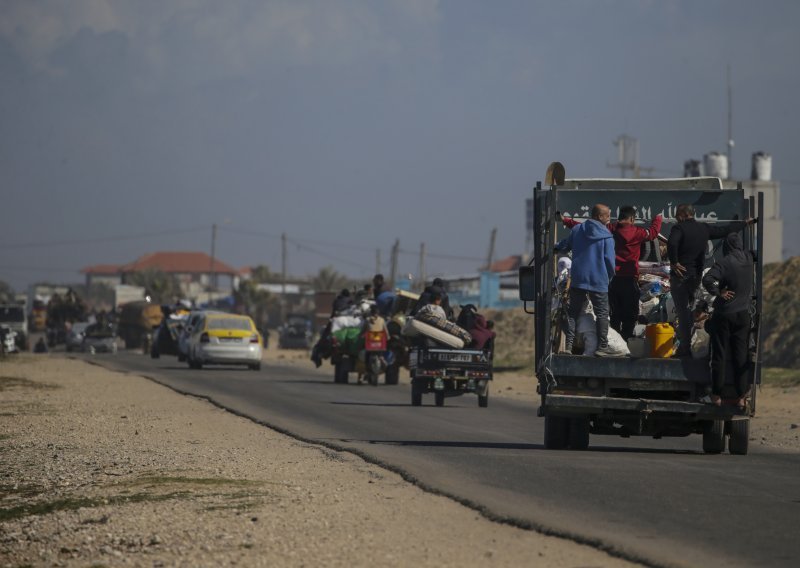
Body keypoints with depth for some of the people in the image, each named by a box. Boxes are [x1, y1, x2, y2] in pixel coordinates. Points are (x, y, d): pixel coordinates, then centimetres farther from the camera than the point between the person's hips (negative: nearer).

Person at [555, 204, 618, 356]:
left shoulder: (577, 230, 4)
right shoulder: (606, 237, -9)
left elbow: (564, 246, 16)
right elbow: (610, 260, -10)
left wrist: (554, 248, 39)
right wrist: (610, 276, 8)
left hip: (578, 279, 4)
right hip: (598, 281, -4)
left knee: (573, 312, 9)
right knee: (602, 314, 5)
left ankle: (568, 345, 3)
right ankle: (602, 347, 2)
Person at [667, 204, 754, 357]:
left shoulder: (679, 228, -11)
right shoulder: (704, 228, 8)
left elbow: (671, 244, -31)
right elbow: (726, 229, 20)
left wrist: (674, 262, -18)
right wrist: (746, 223, 36)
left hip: (680, 274, -7)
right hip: (696, 275, 7)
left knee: (683, 311, -6)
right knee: (686, 309, 18)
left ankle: (685, 348, -7)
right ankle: (685, 345, 19)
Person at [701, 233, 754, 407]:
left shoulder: (725, 263, -16)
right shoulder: (748, 259, -1)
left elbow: (707, 279, -29)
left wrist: (718, 292, -16)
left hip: (724, 314, -4)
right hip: (743, 314, 4)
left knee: (719, 355, 3)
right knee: (740, 356, 7)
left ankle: (716, 395, 8)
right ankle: (742, 396, 6)